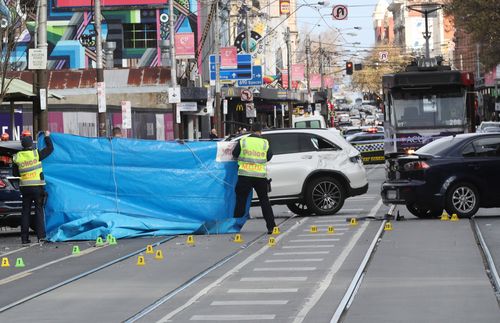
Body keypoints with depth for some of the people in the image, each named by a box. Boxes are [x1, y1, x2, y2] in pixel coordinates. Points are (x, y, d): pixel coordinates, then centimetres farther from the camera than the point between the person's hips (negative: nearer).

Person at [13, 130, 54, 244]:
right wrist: (47, 137, 16)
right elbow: (50, 148, 3)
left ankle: (24, 238, 7)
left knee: (25, 211, 9)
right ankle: (41, 236, -4)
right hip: (37, 187, -3)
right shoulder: (36, 154, -10)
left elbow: (15, 173, 9)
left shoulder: (17, 157, 0)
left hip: (24, 187, 3)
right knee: (39, 210, 2)